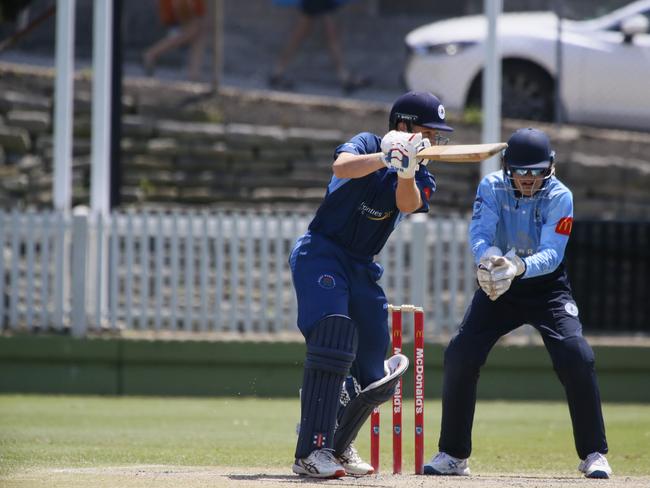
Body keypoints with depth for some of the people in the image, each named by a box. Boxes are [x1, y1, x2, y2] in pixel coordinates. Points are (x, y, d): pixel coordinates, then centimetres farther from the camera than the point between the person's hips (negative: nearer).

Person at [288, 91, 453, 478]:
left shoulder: (421, 179, 7)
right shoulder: (369, 145, -5)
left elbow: (408, 204, -16)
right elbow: (342, 167, -28)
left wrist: (406, 172, -35)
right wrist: (387, 158, -42)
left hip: (362, 269, 7)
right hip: (321, 254, -7)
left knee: (374, 377, 6)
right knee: (334, 339, -28)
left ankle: (338, 446, 29)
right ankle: (311, 452, -30)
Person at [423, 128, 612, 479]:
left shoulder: (559, 197, -17)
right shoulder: (491, 187, -12)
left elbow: (552, 254, -28)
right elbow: (479, 233, -25)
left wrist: (519, 267, -49)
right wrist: (488, 260, -49)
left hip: (546, 286, -2)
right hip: (498, 288, 2)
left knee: (576, 358, -21)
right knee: (459, 356, -14)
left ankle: (594, 453, -7)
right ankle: (453, 455, -1)